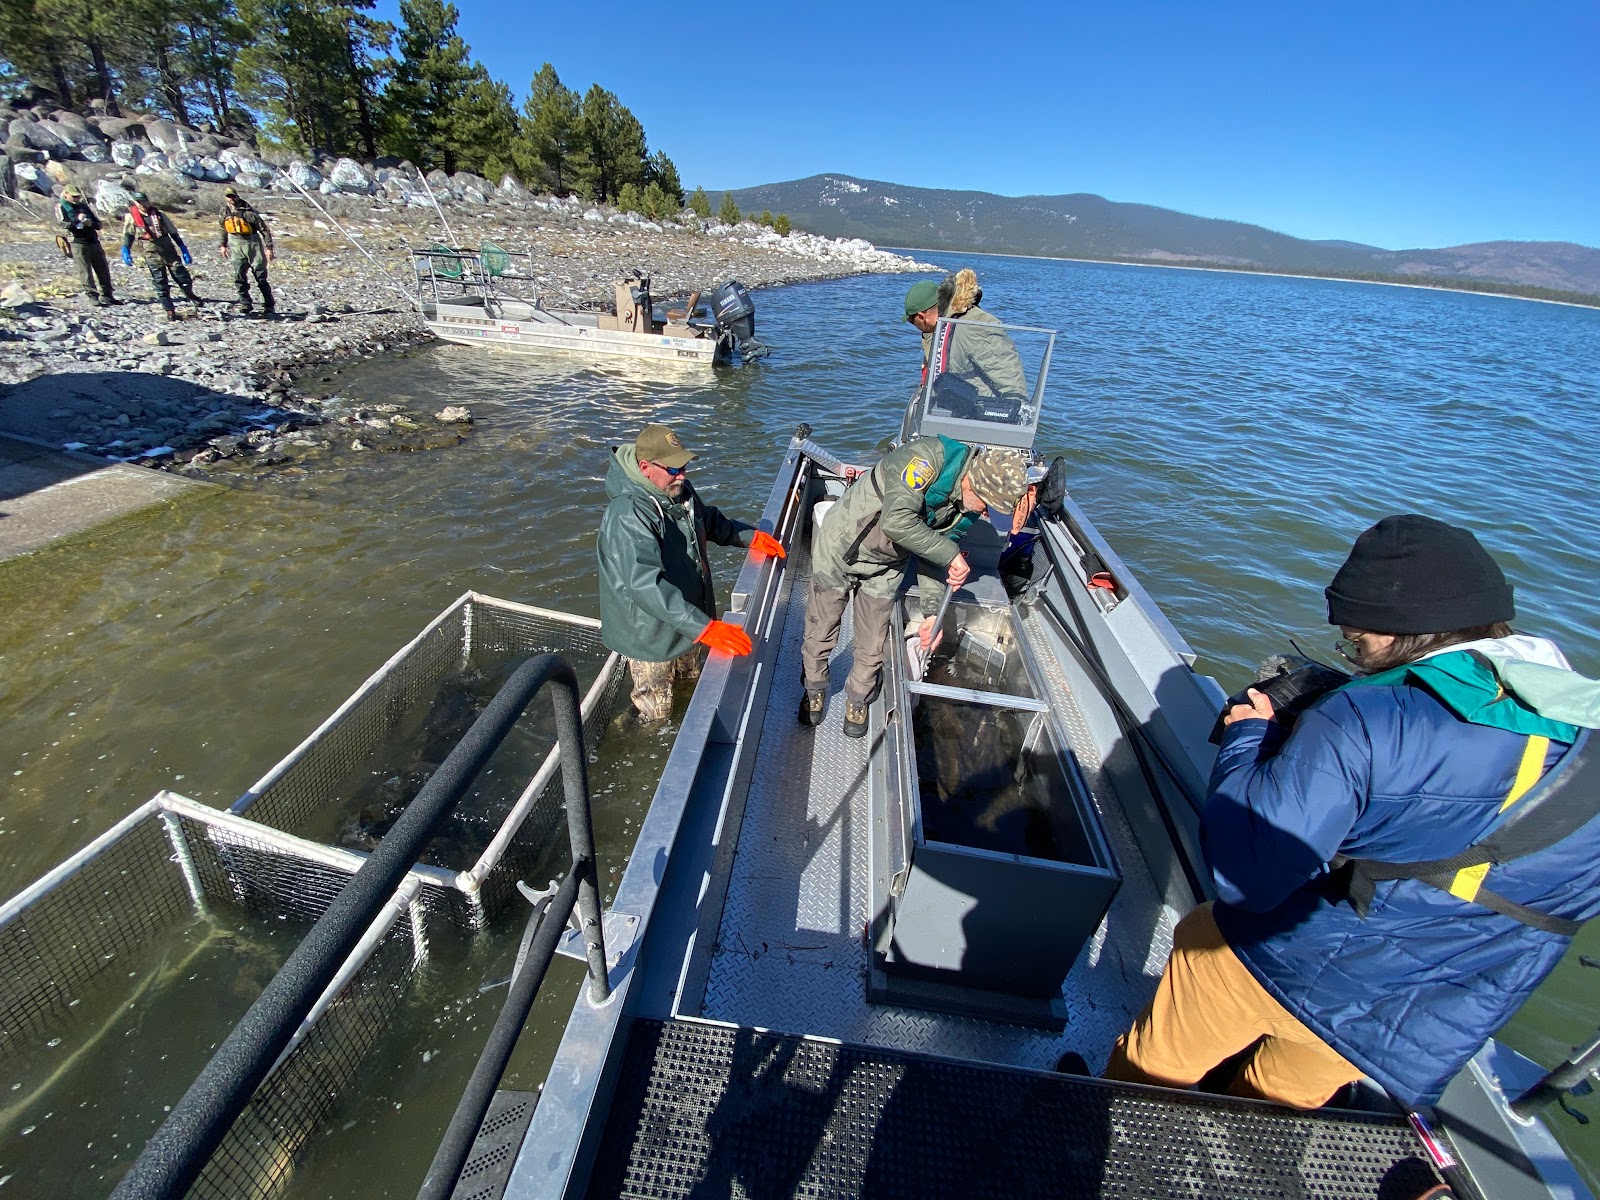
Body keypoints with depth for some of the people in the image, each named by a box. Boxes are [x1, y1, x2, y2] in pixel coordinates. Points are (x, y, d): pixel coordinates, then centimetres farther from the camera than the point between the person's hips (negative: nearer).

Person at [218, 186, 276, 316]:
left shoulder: (248, 211, -13)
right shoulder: (225, 211, 3)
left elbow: (264, 229, -10)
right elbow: (224, 228, 17)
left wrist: (268, 247, -16)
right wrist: (223, 245, 18)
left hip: (252, 244, -4)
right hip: (236, 245, 5)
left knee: (261, 277, 0)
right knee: (239, 277, -1)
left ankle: (269, 306, 6)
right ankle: (245, 304, 4)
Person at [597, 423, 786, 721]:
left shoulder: (681, 490, -4)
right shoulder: (628, 515, -32)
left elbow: (710, 520, 18)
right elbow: (647, 585, -42)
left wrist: (751, 536, 5)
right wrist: (705, 628, -48)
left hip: (688, 625, 8)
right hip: (652, 635, -8)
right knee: (658, 718, 14)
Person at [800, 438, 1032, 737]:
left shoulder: (968, 507, -8)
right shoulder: (928, 455, -32)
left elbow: (932, 557, -1)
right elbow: (897, 521, -43)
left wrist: (933, 611, -12)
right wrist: (951, 554, -35)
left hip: (884, 568, 5)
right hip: (839, 550, -5)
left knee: (872, 649, 11)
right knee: (821, 634, 12)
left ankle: (857, 702, 40)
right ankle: (814, 691, 41)